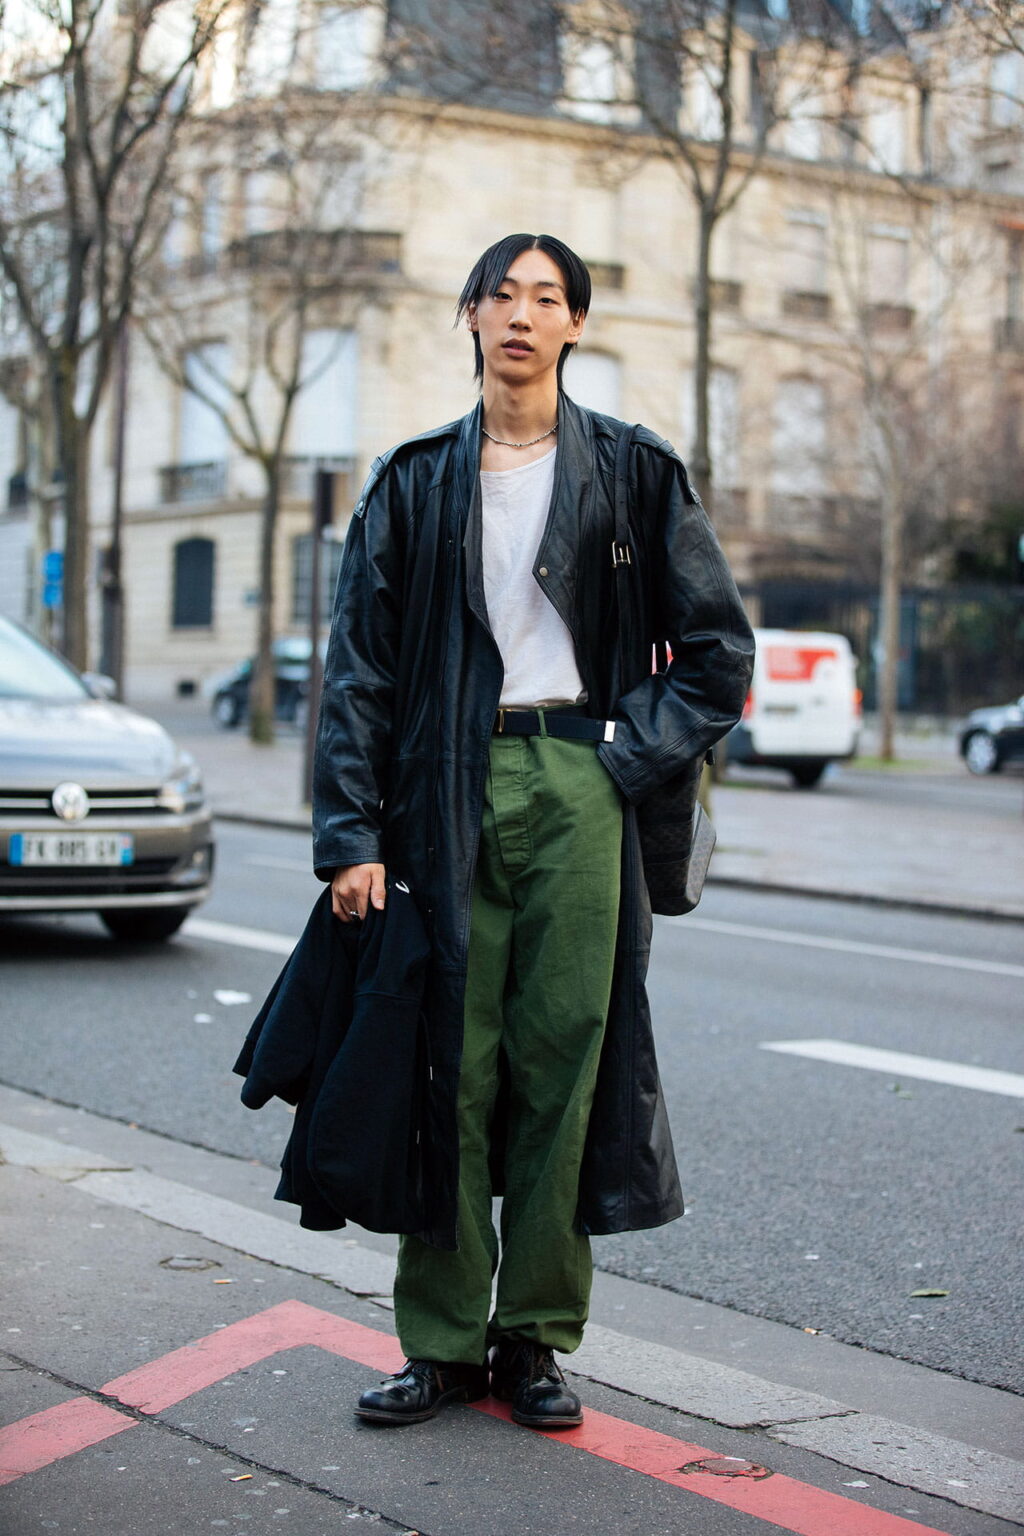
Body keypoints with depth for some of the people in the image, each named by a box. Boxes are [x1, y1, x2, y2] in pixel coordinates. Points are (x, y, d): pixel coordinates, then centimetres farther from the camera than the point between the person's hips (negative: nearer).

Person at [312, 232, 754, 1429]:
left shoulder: (631, 472, 7)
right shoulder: (414, 480, 9)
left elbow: (719, 649, 8)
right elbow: (358, 663, 5)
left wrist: (630, 755, -4)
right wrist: (352, 834, -3)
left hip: (580, 789, 0)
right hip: (452, 789, 1)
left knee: (562, 1054, 0)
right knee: (453, 1060, 1)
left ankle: (536, 1337, 11)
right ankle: (444, 1340, 10)